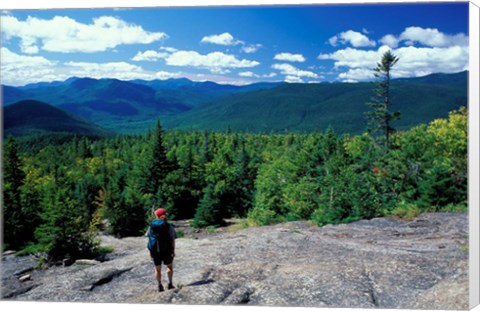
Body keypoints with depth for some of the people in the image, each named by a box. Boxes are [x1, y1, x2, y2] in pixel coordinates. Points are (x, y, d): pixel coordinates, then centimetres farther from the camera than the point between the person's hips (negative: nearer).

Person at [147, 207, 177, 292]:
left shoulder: (151, 226, 1)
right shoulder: (169, 226, -6)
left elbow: (149, 237, 2)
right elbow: (173, 239, -10)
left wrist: (150, 250, 10)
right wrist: (173, 251, -7)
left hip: (154, 250, 2)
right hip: (166, 250, -2)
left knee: (157, 269, 13)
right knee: (169, 266, 16)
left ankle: (160, 285, 6)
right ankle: (170, 283, 9)